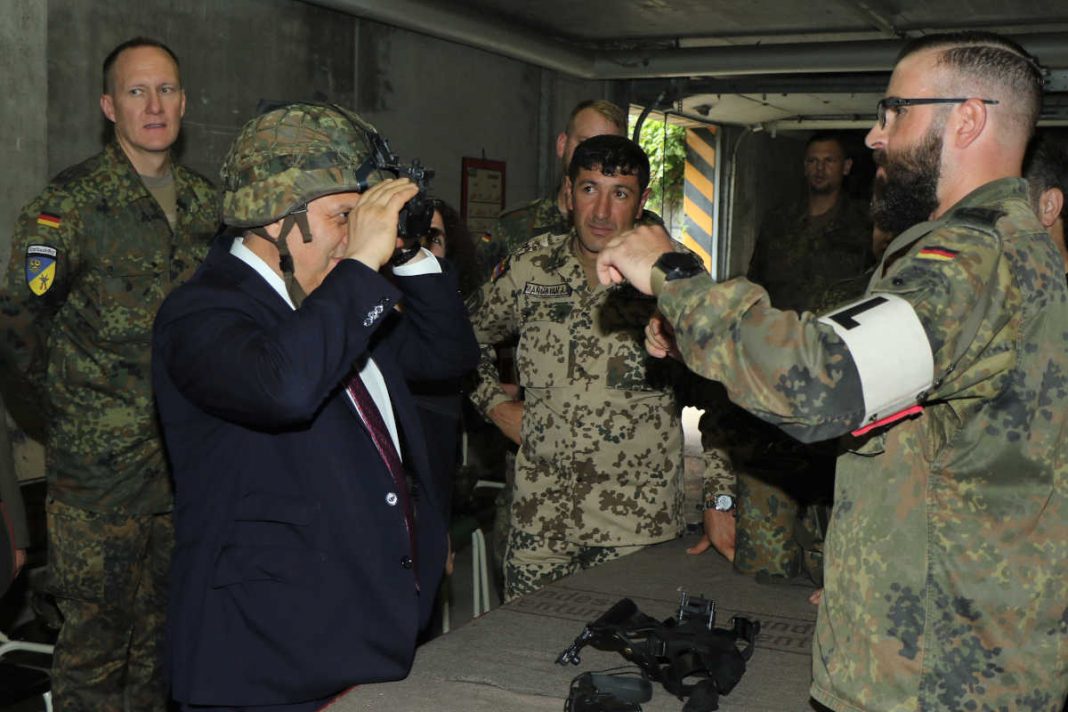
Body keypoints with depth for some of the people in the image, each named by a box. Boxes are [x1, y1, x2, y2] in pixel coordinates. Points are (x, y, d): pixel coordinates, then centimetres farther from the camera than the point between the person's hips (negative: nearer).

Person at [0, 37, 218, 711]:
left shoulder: (205, 202, 9)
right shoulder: (70, 203, -8)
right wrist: (71, 401, -2)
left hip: (188, 448, 5)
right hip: (100, 457, -5)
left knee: (165, 622, 15)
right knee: (97, 629, 1)